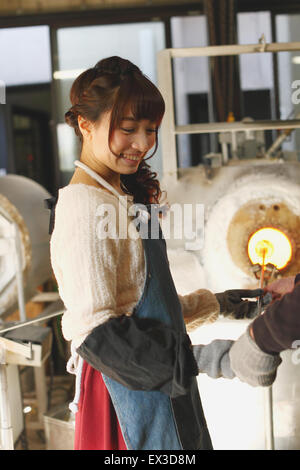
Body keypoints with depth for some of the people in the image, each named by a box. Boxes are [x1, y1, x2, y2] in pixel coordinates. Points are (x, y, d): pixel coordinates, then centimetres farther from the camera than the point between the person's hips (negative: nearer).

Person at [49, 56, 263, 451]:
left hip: (159, 380, 9)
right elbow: (95, 333, -25)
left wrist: (216, 304, 20)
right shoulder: (85, 206, -20)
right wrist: (201, 359, -26)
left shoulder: (122, 198, 11)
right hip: (131, 397, -9)